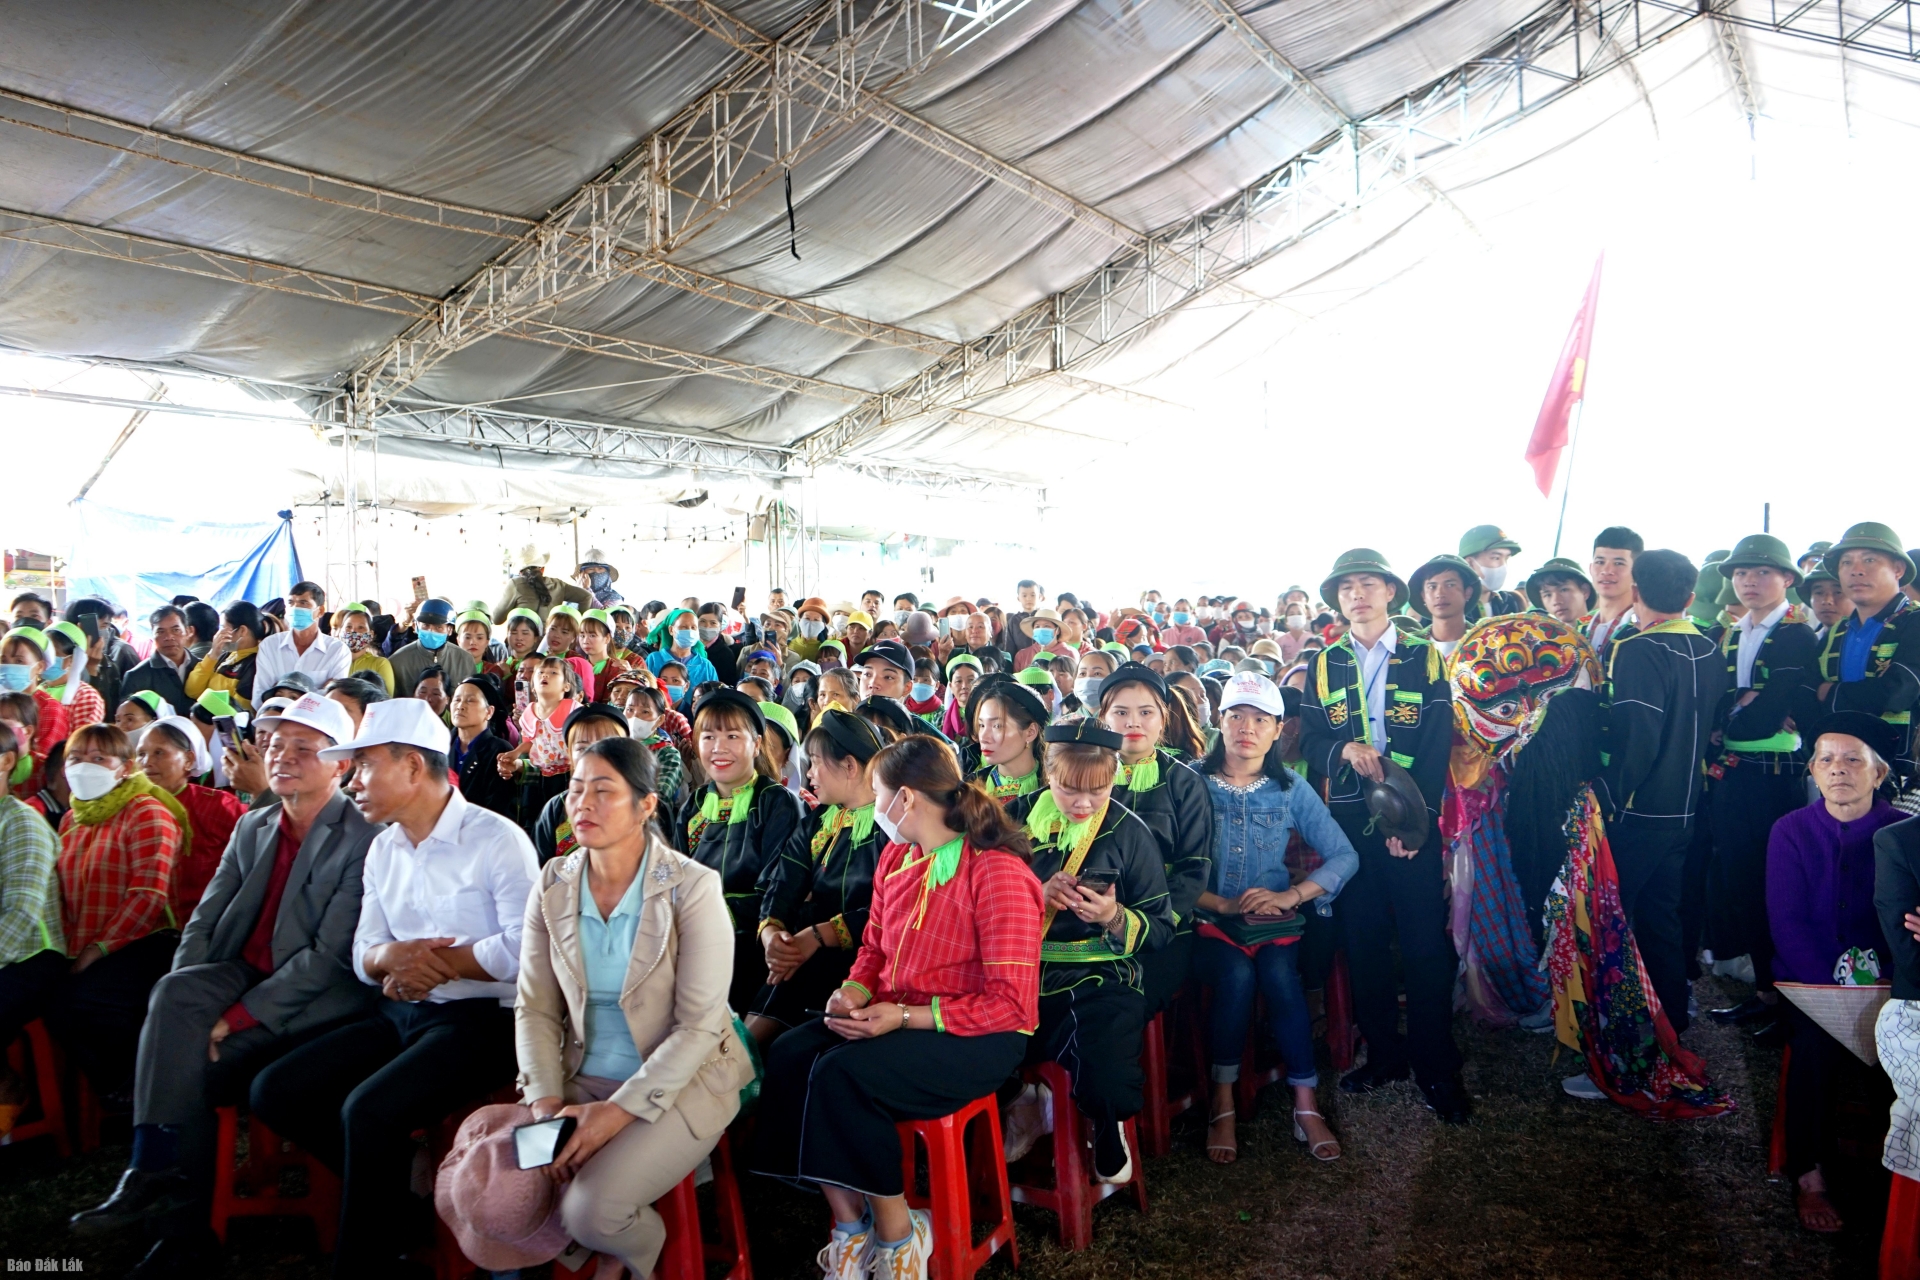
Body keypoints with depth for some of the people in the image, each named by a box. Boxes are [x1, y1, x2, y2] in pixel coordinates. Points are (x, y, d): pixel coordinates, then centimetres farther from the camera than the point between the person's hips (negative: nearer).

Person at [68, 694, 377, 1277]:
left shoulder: (363, 839, -12)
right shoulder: (252, 828, 13)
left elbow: (331, 957, -17)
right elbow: (203, 923, 9)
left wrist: (240, 1015, -20)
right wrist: (183, 996, -9)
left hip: (319, 999, -6)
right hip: (245, 977, 6)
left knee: (187, 1062, -21)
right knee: (173, 994, -24)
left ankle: (184, 1231, -6)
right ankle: (156, 1176, -23)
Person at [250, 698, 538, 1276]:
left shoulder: (497, 838, -13)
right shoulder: (383, 848, 13)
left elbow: (524, 951, -23)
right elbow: (363, 955, 12)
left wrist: (431, 958, -11)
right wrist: (389, 958, -12)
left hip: (480, 1018, -8)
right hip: (401, 1014, 8)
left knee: (367, 1110, -27)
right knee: (274, 1092, -4)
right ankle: (395, 1181, 11)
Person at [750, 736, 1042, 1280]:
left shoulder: (998, 872, -17)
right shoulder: (895, 857, 8)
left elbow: (1010, 1003, -18)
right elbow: (874, 946, 18)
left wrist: (907, 1016, -22)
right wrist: (853, 991, -6)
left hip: (979, 1036, -7)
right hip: (895, 1016, 8)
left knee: (844, 1072, -29)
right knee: (790, 1054, -16)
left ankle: (898, 1234, -7)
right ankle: (850, 1224, -6)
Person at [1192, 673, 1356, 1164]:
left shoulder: (1290, 788, 7)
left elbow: (1344, 856, 1)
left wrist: (1290, 894, -13)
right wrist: (1221, 904, -20)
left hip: (1274, 920, 2)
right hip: (1208, 921, -2)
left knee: (1279, 974, -28)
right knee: (1237, 974, -30)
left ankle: (1306, 1104, -13)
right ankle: (1222, 1103, -14)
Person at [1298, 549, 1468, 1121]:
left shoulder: (1424, 657, 3)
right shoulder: (1324, 663, 11)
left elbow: (1438, 745, -4)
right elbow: (1308, 738, 6)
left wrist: (1417, 816, -14)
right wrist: (1344, 750, -16)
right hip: (1348, 818, 3)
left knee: (1426, 942, -2)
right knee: (1363, 940, 7)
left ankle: (1436, 1068, 9)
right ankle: (1383, 1053, 22)